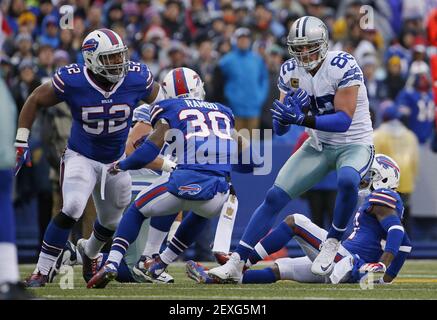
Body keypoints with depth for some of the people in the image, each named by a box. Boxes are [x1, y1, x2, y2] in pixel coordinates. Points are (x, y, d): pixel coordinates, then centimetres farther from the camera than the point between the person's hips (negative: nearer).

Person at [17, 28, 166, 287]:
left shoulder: (136, 79, -19)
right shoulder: (72, 82, -24)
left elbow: (159, 98, 4)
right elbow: (35, 101, -8)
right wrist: (21, 143, -8)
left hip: (117, 160, 4)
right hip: (81, 157, -4)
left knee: (113, 222, 18)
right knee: (72, 209, -27)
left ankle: (90, 255, 51)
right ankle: (42, 271, -18)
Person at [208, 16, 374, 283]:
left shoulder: (343, 67, -22)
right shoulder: (290, 72, -5)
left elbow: (344, 121, -29)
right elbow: (280, 128, -3)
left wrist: (302, 118, -39)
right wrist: (287, 113, -26)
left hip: (354, 144, -5)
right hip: (318, 146, 5)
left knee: (347, 180, -38)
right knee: (275, 197, -5)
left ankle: (332, 243, -15)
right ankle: (236, 264, 1)